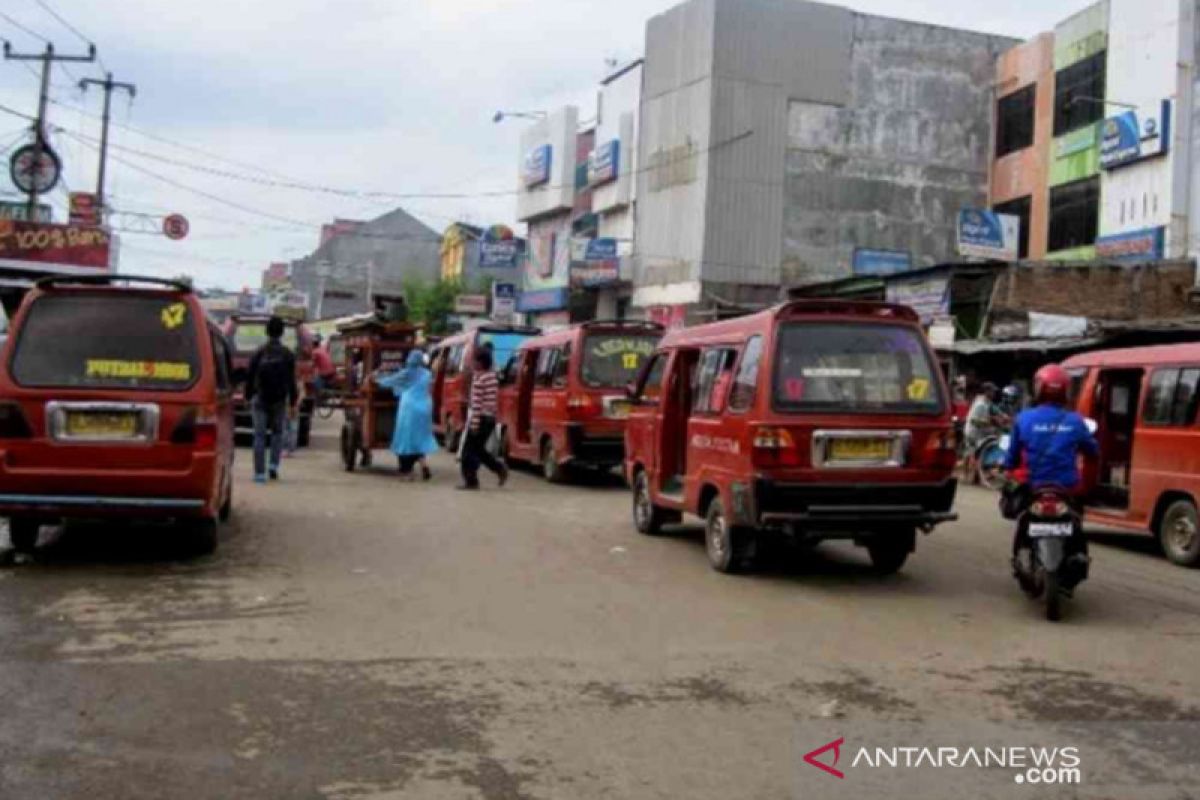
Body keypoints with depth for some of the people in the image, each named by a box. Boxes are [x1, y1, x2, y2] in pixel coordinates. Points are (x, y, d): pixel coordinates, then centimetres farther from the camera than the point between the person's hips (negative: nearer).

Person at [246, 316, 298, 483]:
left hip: (260, 399, 0)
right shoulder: (287, 355, -2)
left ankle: (260, 473, -1)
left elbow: (249, 377, 2)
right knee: (277, 432, 18)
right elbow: (291, 381, -3)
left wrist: (248, 397, 12)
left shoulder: (258, 353, -1)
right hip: (279, 400, 0)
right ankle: (274, 465, 5)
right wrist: (292, 402, 2)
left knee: (259, 435, 2)